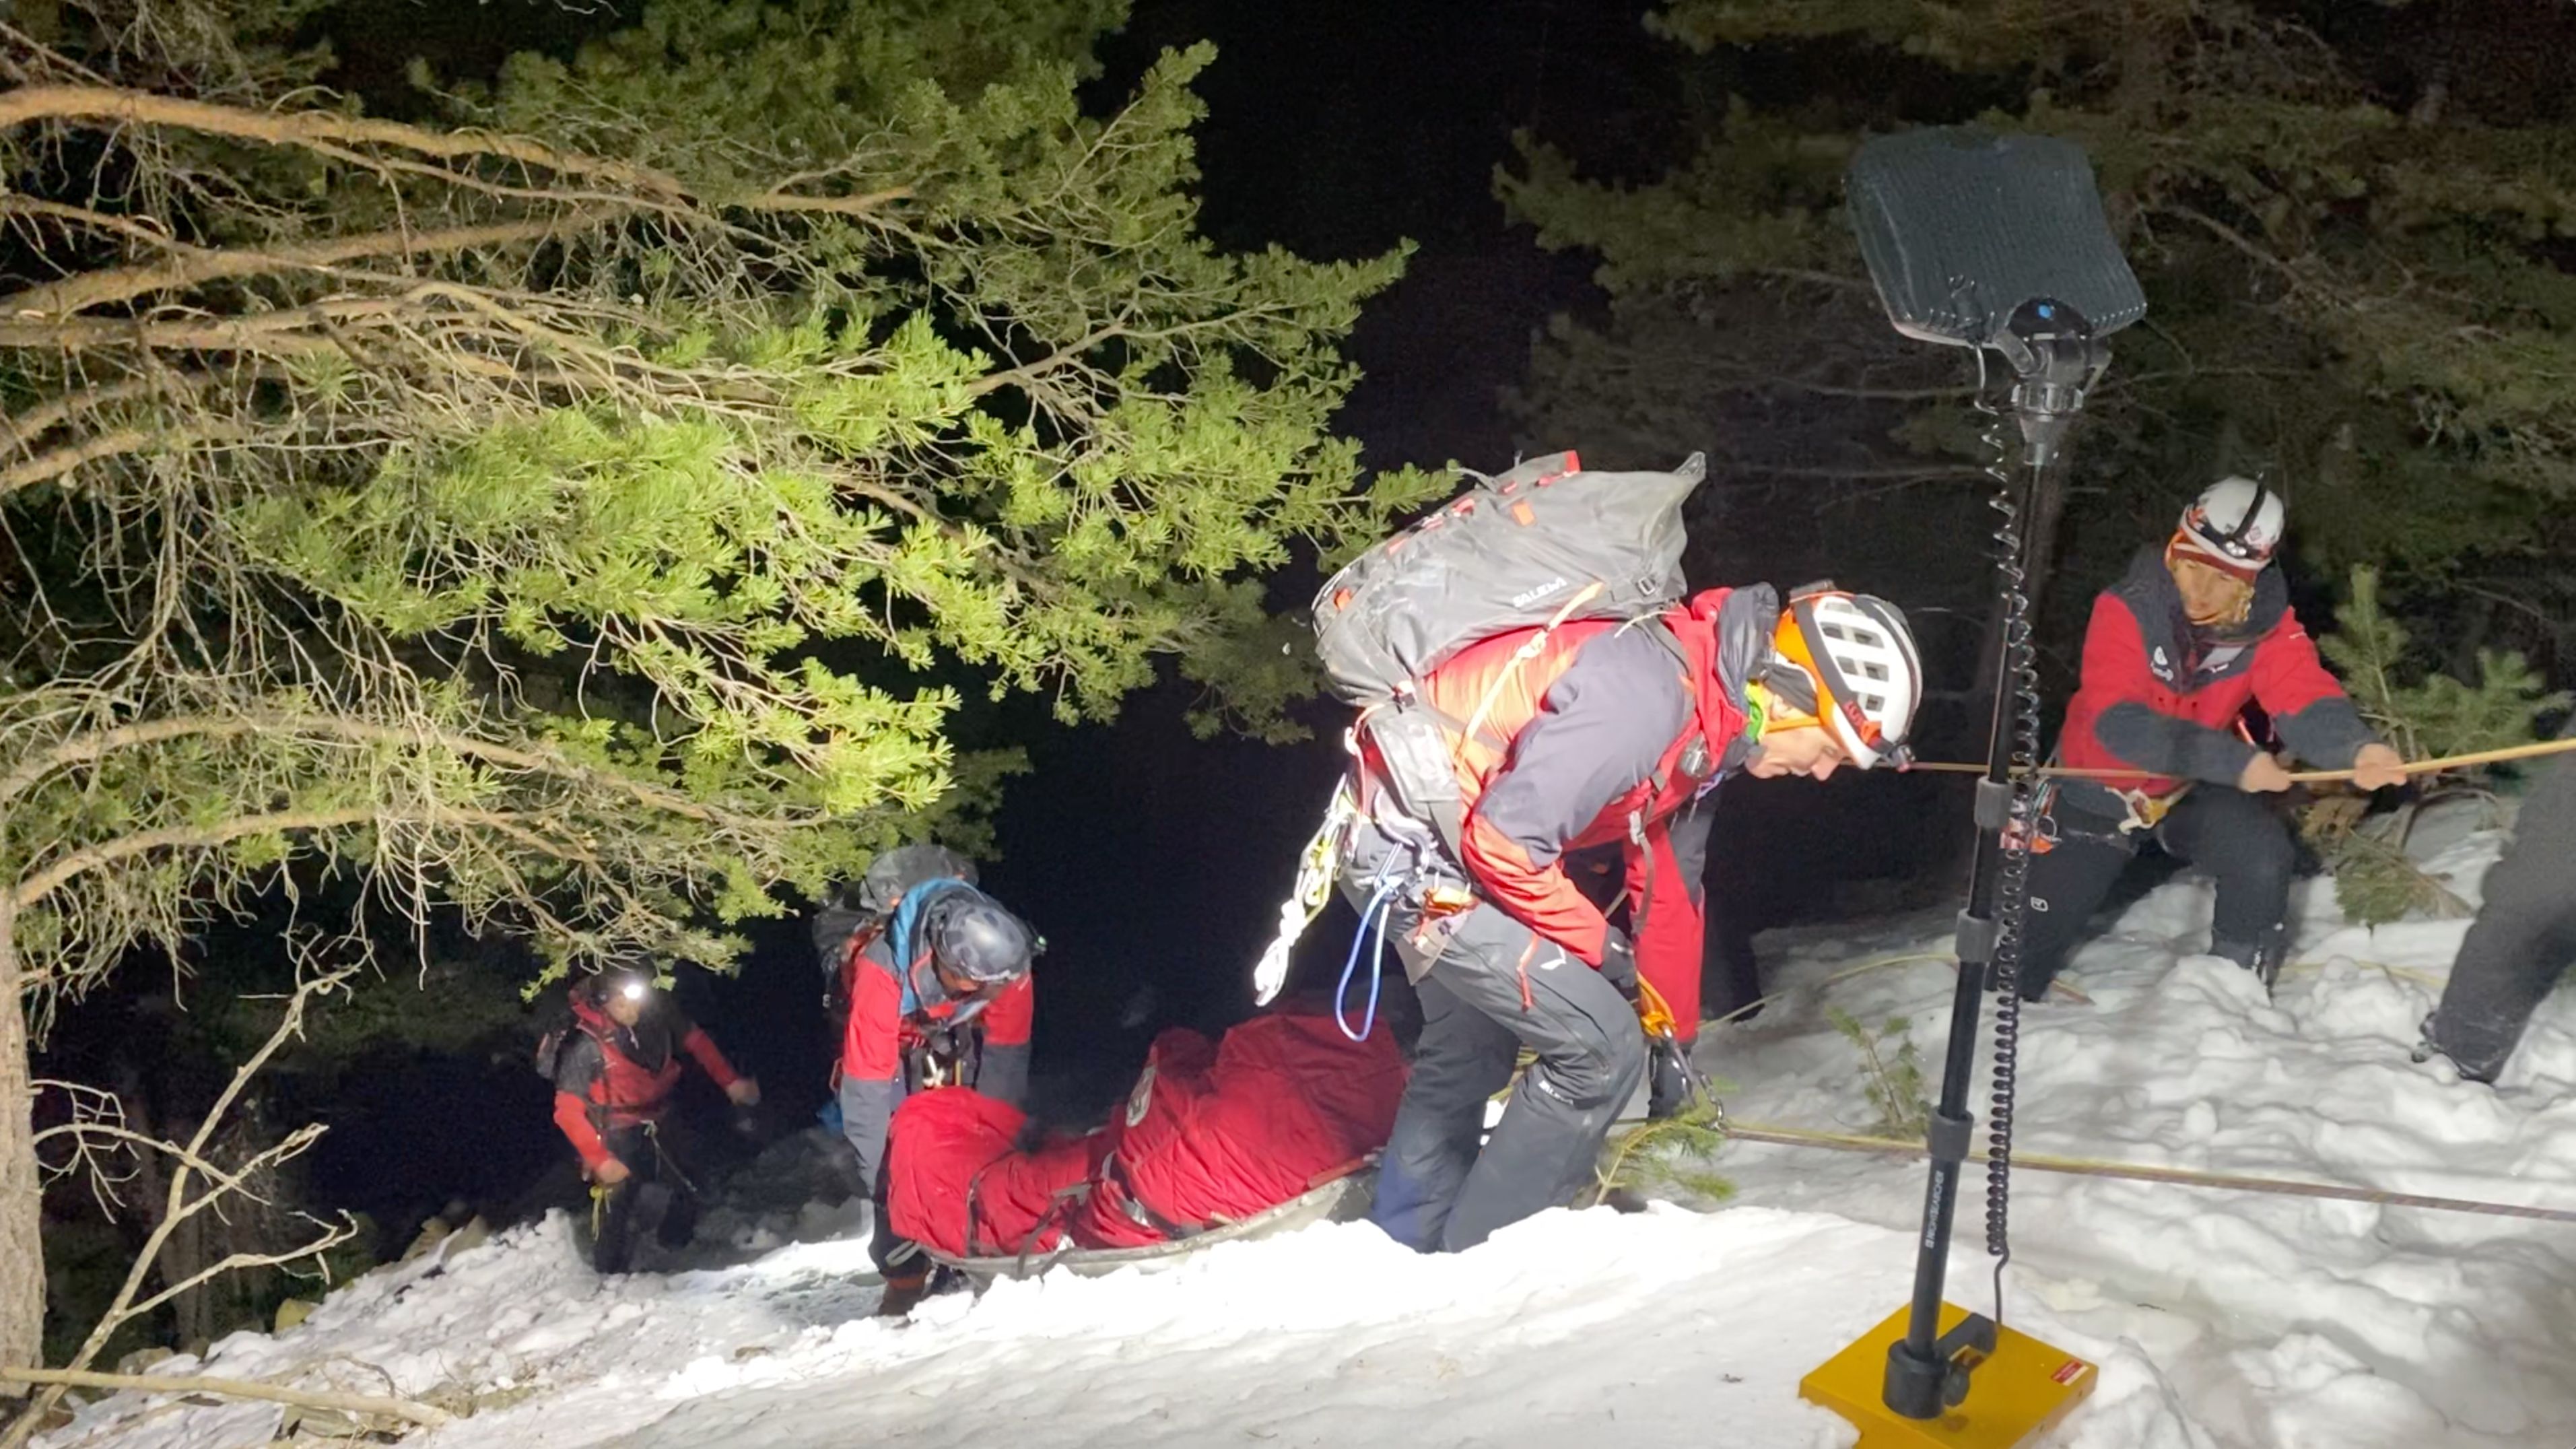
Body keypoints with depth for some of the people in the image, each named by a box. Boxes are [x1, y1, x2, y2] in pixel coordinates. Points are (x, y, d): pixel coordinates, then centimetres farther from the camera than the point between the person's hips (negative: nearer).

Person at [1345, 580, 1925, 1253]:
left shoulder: (1705, 723, 5)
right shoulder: (1645, 694, -26)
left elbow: (1670, 884, 16)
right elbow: (1504, 838, -27)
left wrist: (1675, 1037, 22)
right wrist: (1594, 942, -11)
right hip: (1413, 851, -10)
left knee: (1472, 1047, 26)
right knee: (1600, 1046, -6)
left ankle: (1403, 1239, 43)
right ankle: (1476, 1263, 8)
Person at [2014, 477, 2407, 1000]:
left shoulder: (2267, 624, -17)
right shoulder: (2126, 609, -26)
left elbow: (2305, 700, -31)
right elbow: (2117, 720, -36)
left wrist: (2356, 749, -55)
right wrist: (2233, 760, -47)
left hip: (2195, 790, 2)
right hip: (2098, 788, -2)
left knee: (2263, 857, -26)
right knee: (2032, 936, 2)